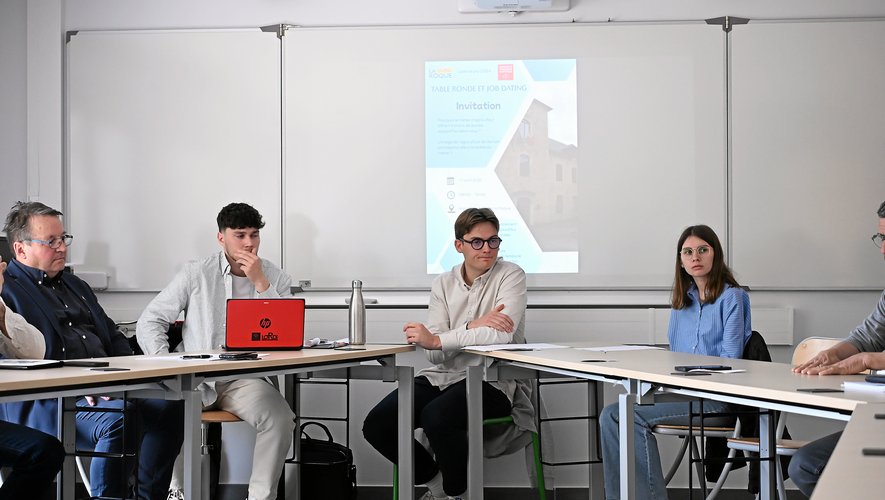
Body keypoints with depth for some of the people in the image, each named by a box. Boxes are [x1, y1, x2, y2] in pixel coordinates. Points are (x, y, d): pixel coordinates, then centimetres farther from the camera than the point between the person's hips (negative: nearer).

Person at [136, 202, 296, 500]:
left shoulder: (276, 279, 7)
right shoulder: (196, 274, 4)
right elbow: (150, 322, 4)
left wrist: (260, 283, -11)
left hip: (243, 380, 0)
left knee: (281, 419, -29)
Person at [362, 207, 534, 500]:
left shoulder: (510, 276, -3)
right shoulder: (443, 284, 9)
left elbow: (502, 335, -22)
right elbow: (435, 354, -2)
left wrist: (436, 340, -23)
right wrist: (473, 327, -20)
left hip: (491, 380, -5)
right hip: (442, 376, 6)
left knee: (436, 416, -34)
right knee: (376, 426, -12)